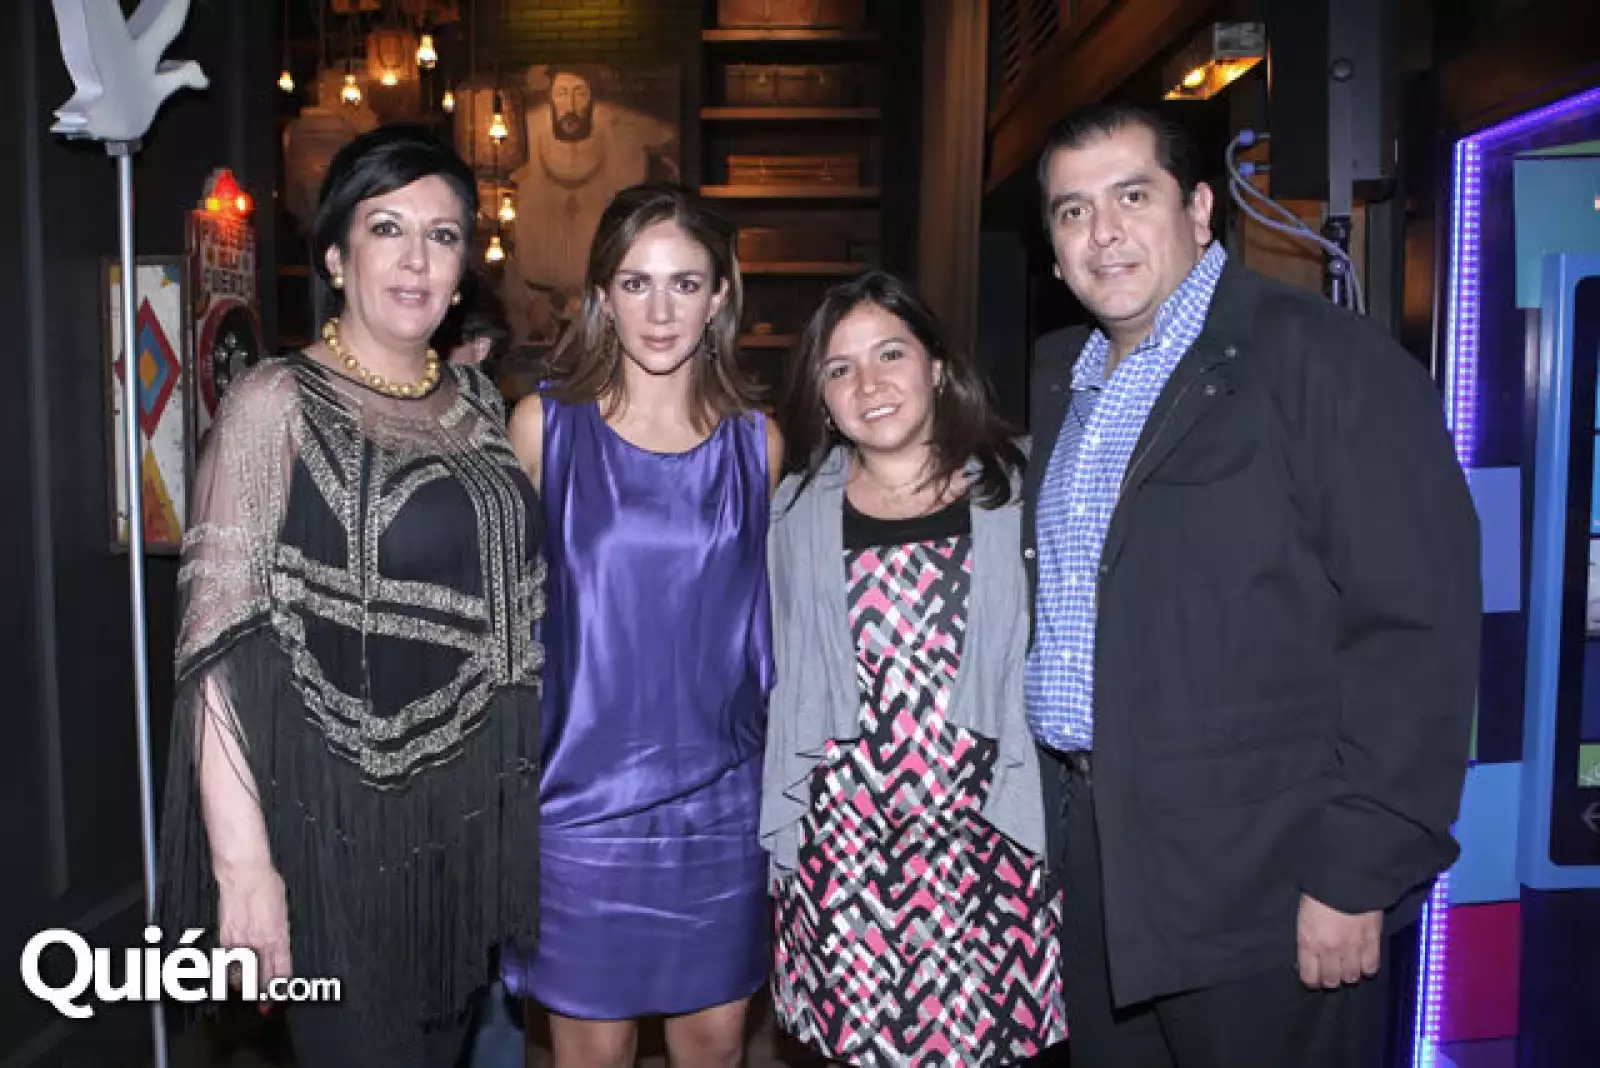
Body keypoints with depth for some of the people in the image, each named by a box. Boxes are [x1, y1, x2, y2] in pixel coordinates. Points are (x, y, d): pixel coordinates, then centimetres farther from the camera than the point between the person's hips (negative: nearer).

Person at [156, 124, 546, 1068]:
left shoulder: (477, 401, 6)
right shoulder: (278, 403, -11)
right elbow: (221, 644, -15)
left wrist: (526, 790, 9)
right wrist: (243, 861, -20)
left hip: (475, 809, 5)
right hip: (342, 820, -5)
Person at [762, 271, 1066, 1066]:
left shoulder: (1013, 495, 0)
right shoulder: (798, 510, 6)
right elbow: (780, 685, 12)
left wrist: (1054, 818, 2)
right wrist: (780, 826, 11)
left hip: (986, 837, -1)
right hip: (842, 841, 2)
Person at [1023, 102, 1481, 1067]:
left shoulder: (1329, 361, -11)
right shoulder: (1055, 378, 11)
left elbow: (1417, 631, -16)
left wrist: (1359, 875, -17)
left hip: (1262, 886, -6)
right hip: (1088, 861, 7)